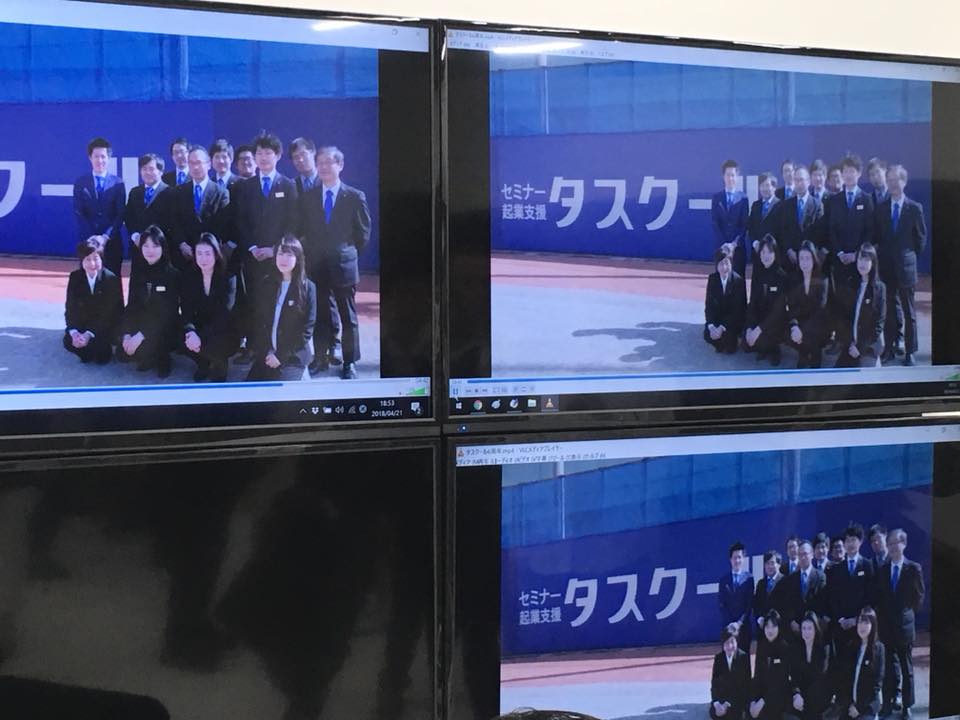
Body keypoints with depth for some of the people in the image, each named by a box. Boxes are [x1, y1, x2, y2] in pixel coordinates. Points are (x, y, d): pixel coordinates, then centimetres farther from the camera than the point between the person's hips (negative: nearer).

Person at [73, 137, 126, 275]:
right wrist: (93, 237, -11)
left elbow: (120, 214, 0)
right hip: (87, 241, 0)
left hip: (112, 241, 0)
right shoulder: (81, 182, 5)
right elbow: (78, 213, 0)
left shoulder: (118, 183, 4)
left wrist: (106, 236, -12)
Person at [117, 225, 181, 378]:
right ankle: (149, 357, 13)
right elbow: (131, 307, 2)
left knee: (142, 348, -30)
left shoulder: (172, 274, -13)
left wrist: (141, 335, -26)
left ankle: (162, 358, 3)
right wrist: (127, 334, -16)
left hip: (165, 330, -5)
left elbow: (168, 313, -19)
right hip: (141, 325, 5)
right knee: (122, 354, -17)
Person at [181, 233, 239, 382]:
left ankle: (219, 366, 2)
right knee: (183, 339, -28)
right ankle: (204, 365, 5)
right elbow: (186, 310, -11)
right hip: (200, 327, 4)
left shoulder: (228, 278, -14)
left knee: (212, 344, -35)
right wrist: (190, 331, -34)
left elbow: (224, 314, -23)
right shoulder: (189, 277, -3)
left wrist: (201, 336, -37)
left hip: (226, 332, -4)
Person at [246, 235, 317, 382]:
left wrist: (281, 356, -12)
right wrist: (265, 352, -7)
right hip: (267, 353, 4)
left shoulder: (307, 287, -6)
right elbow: (259, 320, 7)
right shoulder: (268, 284, 7)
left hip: (293, 355, -4)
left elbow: (306, 329, -9)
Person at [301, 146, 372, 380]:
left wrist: (349, 255, 3)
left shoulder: (355, 197, -3)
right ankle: (321, 358, 17)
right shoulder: (308, 196, 5)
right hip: (316, 265, 2)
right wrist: (312, 254, 6)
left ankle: (350, 362, 13)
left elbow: (364, 231, 2)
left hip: (343, 265, -2)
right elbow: (304, 229, 10)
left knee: (348, 316, 5)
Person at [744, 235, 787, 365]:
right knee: (746, 339, -20)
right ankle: (764, 350, 13)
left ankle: (774, 350, 6)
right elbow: (752, 303, -1)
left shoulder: (782, 276, -14)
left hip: (775, 321, -4)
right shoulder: (757, 273, 0)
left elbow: (778, 309, -18)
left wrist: (759, 329, -26)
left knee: (760, 340, -28)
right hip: (759, 317, 4)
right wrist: (750, 327, -16)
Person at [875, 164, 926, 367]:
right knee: (890, 309, 5)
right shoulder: (881, 208, 4)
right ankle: (891, 347, 13)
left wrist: (911, 256, 8)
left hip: (905, 266, -2)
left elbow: (921, 237, 5)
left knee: (909, 311, 4)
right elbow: (877, 236, 10)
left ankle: (910, 351, 10)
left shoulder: (914, 208, -2)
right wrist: (882, 255, 4)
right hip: (886, 266, 2)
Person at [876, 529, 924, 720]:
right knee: (888, 667, 4)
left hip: (905, 625, -2)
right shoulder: (882, 569, 4)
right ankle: (888, 702, 11)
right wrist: (883, 616, 3)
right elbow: (878, 596, 9)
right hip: (886, 626, 2)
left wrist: (909, 613, 3)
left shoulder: (913, 568, -3)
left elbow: (919, 594, 2)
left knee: (906, 668, 7)